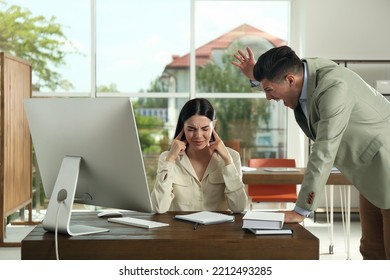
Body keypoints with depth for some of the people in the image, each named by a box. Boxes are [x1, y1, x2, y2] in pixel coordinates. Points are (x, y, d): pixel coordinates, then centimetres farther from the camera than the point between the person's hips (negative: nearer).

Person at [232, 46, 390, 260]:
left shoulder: (334, 87, -29)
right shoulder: (307, 67, -3)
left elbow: (324, 154, -30)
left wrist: (301, 210, -25)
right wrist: (255, 77, 4)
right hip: (372, 174, 9)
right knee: (372, 251, 11)